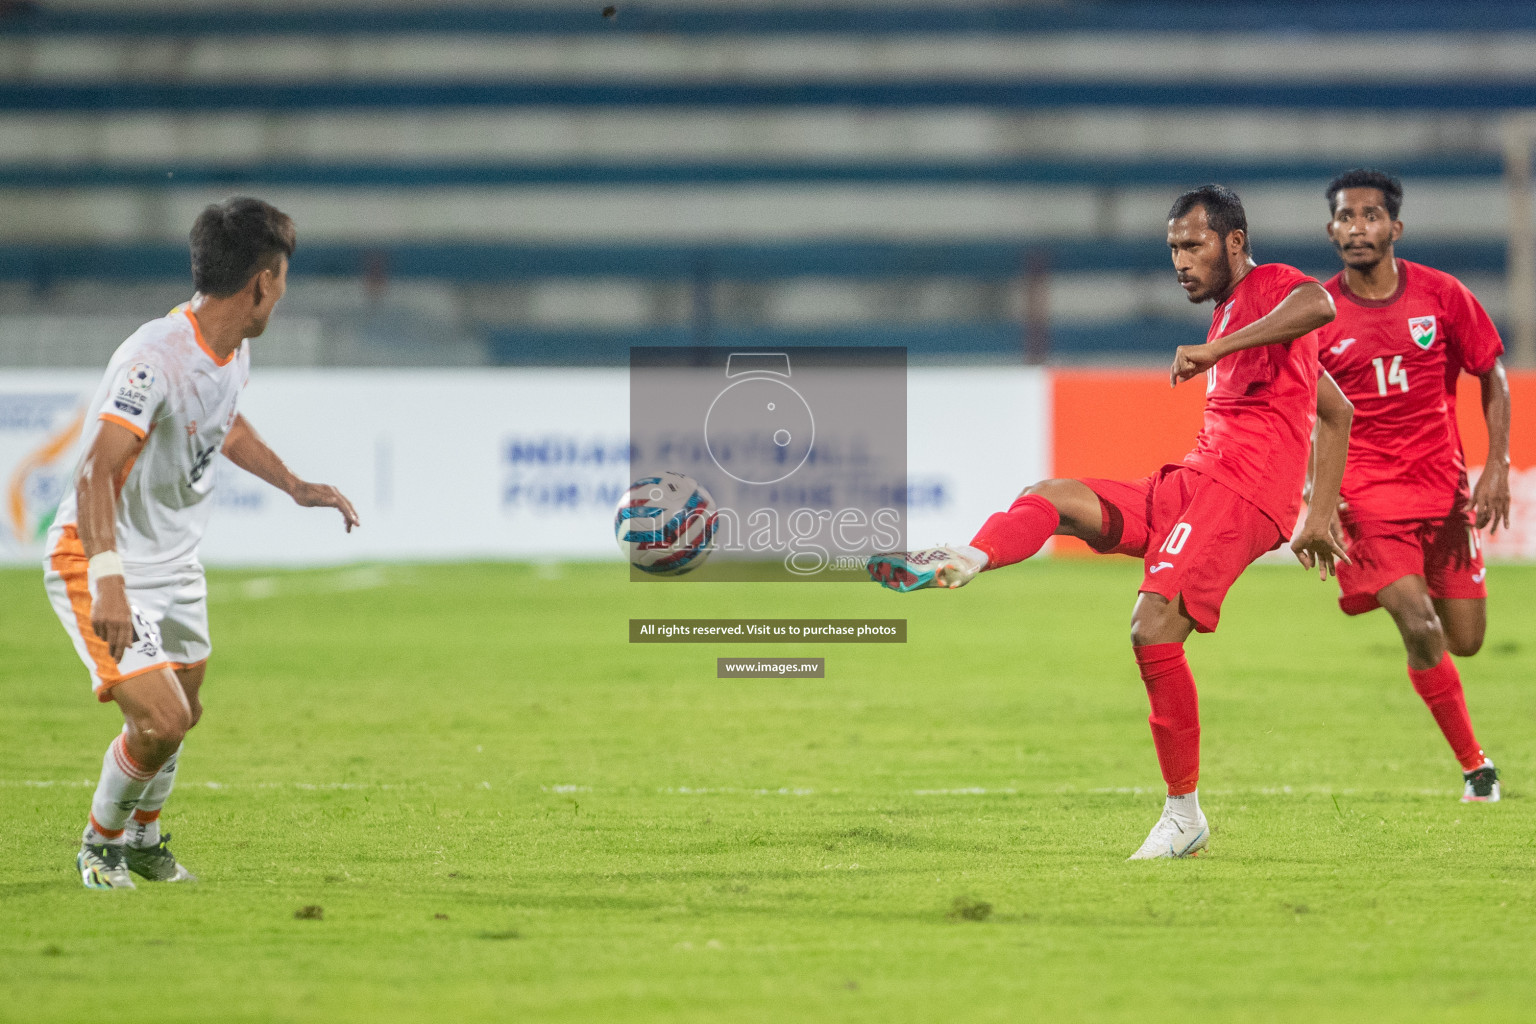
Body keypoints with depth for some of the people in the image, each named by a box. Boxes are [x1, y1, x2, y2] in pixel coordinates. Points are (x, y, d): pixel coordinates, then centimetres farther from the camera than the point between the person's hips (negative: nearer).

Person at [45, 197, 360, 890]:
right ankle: (99, 845, 9)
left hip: (174, 563, 9)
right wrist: (108, 582, -46)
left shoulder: (233, 352, 0)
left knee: (182, 714, 17)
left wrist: (295, 486, 20)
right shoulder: (155, 360, -30)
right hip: (100, 563, -9)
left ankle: (142, 839, 44)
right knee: (161, 718, -17)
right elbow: (94, 472, -37)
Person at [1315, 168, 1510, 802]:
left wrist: (1496, 467, -4)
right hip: (1367, 493, -2)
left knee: (1465, 642, 3)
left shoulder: (1441, 295, -2)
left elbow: (1492, 377, 7)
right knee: (1419, 627, -19)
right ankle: (1475, 766, -4)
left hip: (1444, 488, 2)